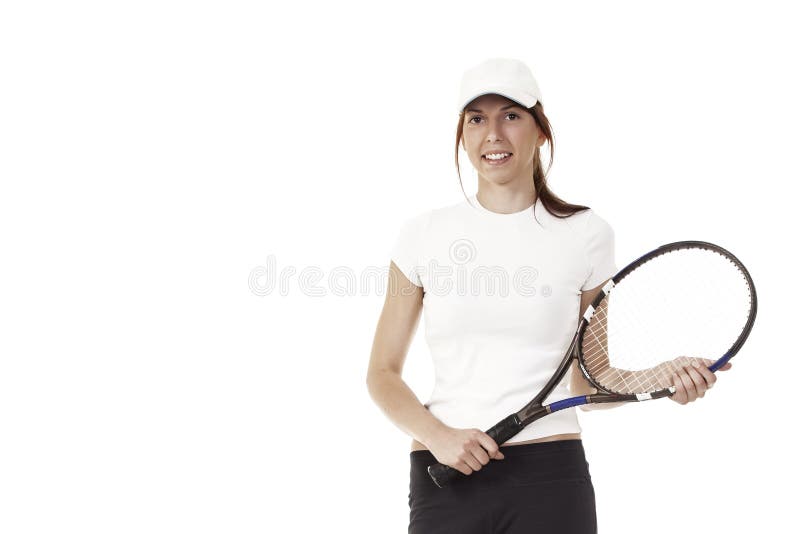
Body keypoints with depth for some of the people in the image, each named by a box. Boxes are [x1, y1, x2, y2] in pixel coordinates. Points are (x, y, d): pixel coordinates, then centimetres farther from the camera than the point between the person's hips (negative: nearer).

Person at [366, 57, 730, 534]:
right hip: (444, 481, 1)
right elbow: (383, 373, 6)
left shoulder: (586, 234, 3)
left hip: (551, 480, 0)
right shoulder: (422, 235, 3)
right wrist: (437, 436, -10)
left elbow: (588, 382, 9)